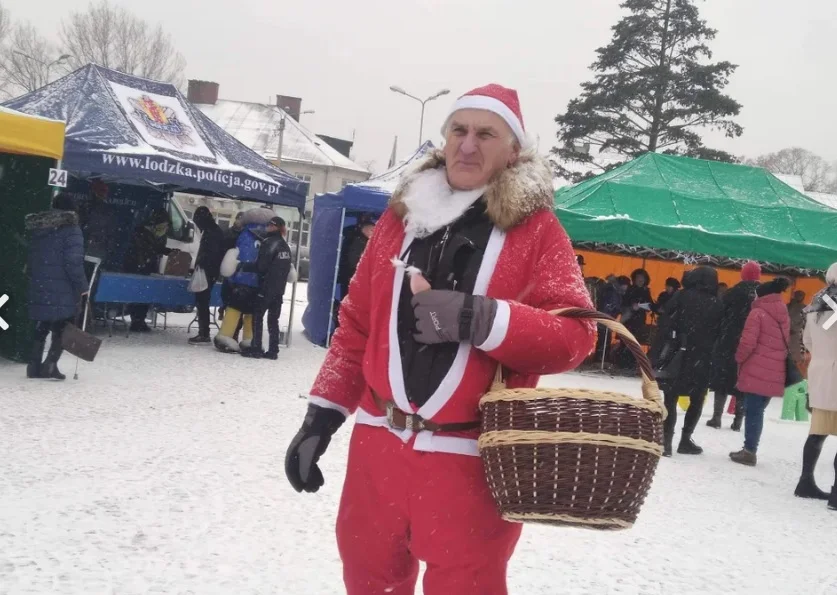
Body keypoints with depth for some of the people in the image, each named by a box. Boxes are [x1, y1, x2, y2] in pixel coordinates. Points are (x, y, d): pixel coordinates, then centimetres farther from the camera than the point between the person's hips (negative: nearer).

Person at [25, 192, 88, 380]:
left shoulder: (36, 228, 12)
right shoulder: (71, 229, -11)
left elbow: (32, 259, 17)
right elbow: (73, 262, -18)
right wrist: (82, 286, -11)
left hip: (38, 287, 6)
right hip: (62, 290, -6)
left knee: (41, 328, 16)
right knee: (62, 329, 3)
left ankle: (34, 366, 15)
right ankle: (50, 364, -8)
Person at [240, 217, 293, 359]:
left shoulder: (269, 243, -12)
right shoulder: (285, 246, 14)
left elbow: (260, 266, -16)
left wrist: (243, 266, -6)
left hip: (266, 287, -8)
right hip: (279, 288, 8)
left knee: (257, 316, -2)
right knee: (273, 319, 9)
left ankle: (256, 348, -4)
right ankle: (273, 350, 7)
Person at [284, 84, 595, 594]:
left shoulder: (537, 228, -3)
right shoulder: (401, 216, 9)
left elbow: (575, 334, -11)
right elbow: (357, 325, 11)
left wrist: (480, 318, -24)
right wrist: (322, 415, 8)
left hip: (473, 457, -4)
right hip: (379, 443, 5)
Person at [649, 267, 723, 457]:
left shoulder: (682, 296, -2)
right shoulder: (717, 306, 4)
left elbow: (665, 325, -9)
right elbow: (718, 336, 2)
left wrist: (654, 354, -8)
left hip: (677, 357, -2)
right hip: (701, 361, 2)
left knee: (670, 400, 0)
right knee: (696, 401, 16)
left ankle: (666, 441, -9)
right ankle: (685, 440, 19)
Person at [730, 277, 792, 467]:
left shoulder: (758, 313, -8)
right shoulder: (785, 317, 13)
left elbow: (748, 342, -13)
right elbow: (785, 344, 17)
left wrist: (738, 359, 1)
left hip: (756, 371, -6)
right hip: (774, 374, 6)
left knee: (752, 411, -1)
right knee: (758, 411, 13)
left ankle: (749, 451, 0)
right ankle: (749, 450, 17)